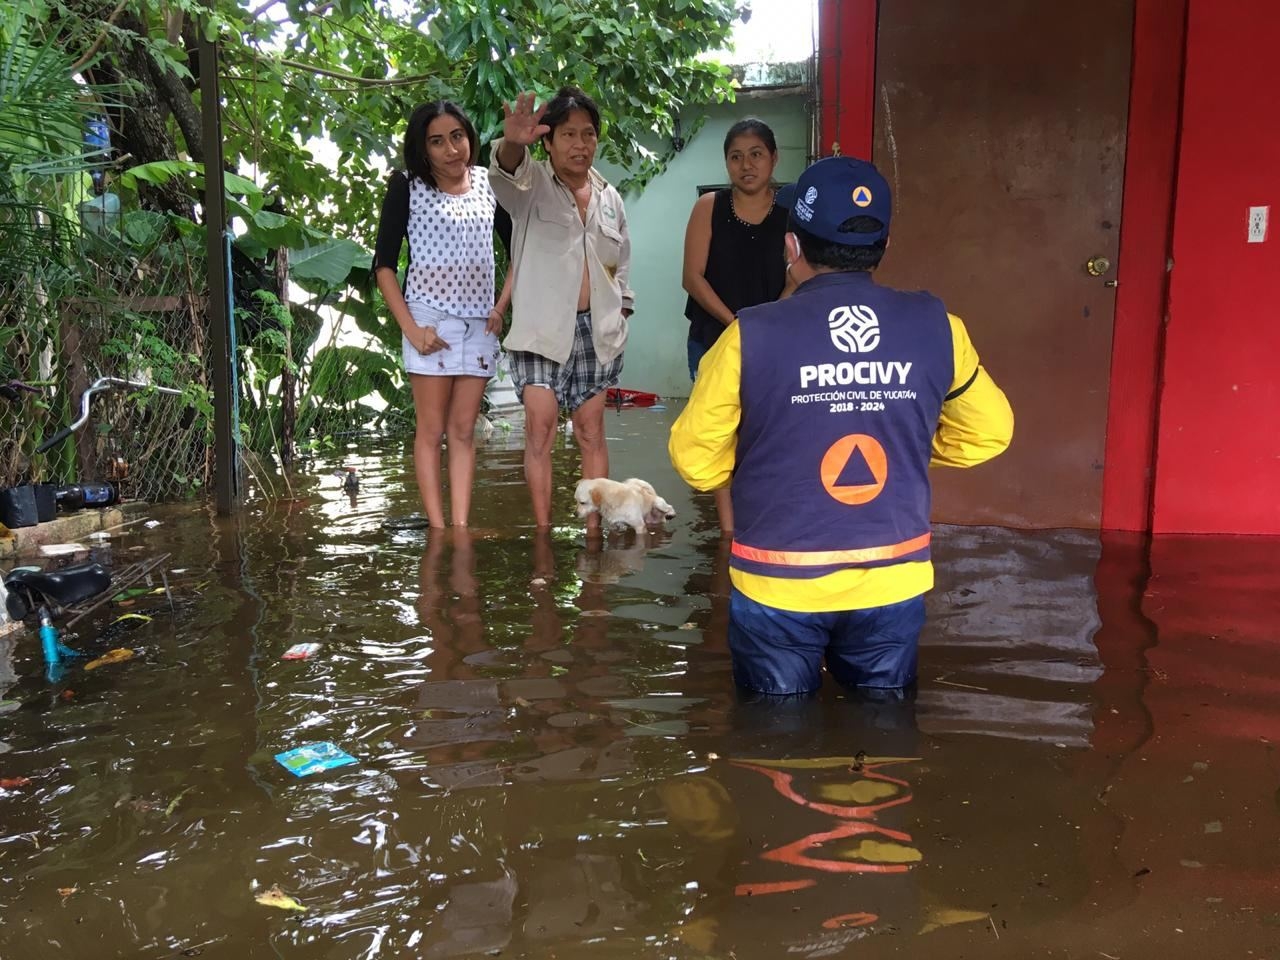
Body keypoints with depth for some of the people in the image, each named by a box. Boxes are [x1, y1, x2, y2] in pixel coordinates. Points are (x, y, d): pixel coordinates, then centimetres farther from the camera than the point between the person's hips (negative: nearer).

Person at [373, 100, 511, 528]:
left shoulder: (489, 182, 7)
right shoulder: (407, 186, -3)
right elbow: (383, 264, -4)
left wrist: (502, 307, 4)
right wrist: (410, 328, -12)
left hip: (479, 323, 4)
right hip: (430, 319, -3)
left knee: (464, 430, 4)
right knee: (431, 431, 0)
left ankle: (461, 527, 6)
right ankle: (438, 530, 3)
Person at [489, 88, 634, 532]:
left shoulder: (609, 197, 13)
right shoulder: (532, 183, -1)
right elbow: (507, 172, -26)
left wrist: (622, 311, 14)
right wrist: (512, 144, -49)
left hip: (596, 330, 4)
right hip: (542, 329, -4)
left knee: (591, 431, 6)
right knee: (540, 427, -10)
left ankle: (594, 529, 11)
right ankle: (543, 531, -4)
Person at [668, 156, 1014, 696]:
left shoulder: (751, 336, -16)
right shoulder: (936, 327, -7)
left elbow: (696, 459, -6)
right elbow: (988, 432, 7)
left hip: (778, 585, -3)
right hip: (894, 581, 3)